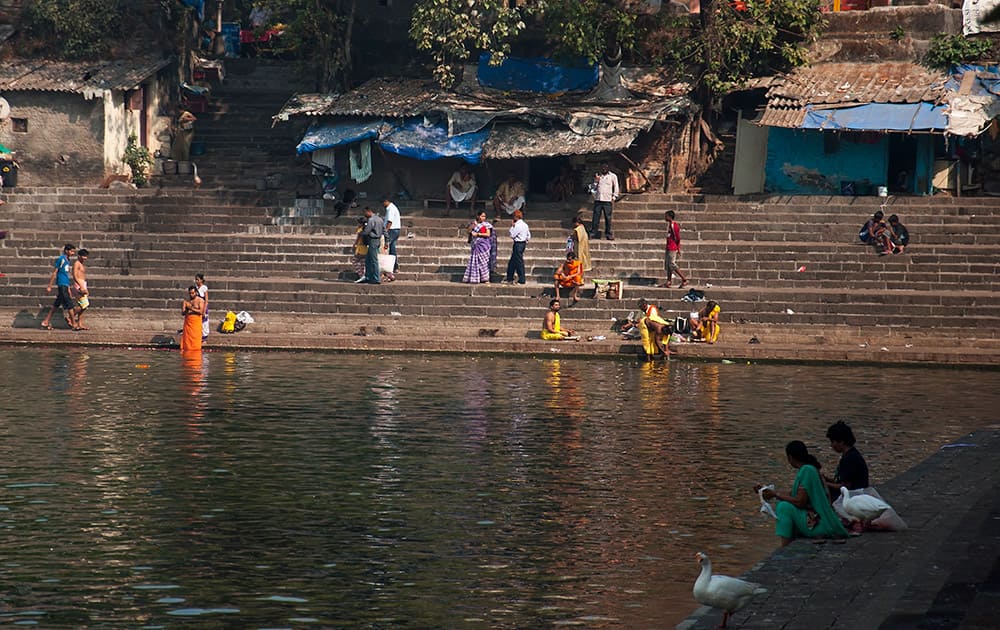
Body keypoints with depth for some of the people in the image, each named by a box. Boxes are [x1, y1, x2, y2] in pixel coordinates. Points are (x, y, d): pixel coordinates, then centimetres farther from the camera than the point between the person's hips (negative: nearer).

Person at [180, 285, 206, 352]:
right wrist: (186, 310, -14)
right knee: (186, 338, -4)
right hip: (187, 322, 4)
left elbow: (201, 311, -11)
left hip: (196, 322, -4)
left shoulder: (200, 300, 2)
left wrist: (192, 309, -18)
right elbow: (182, 313, 8)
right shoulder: (186, 301, 12)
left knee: (196, 339, -10)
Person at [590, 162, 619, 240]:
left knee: (608, 218, -3)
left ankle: (608, 234, 2)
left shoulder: (613, 176, 5)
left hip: (607, 200, -2)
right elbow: (594, 188, 14)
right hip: (598, 199, 2)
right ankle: (593, 233, 0)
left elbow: (616, 187, 8)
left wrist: (614, 197, 0)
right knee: (596, 217, -2)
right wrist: (596, 180, -3)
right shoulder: (598, 176, 14)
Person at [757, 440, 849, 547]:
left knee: (785, 507, -15)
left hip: (819, 525, -10)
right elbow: (792, 496, 18)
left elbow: (800, 502, -21)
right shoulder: (807, 468, 12)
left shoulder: (807, 470, -17)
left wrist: (775, 495, -11)